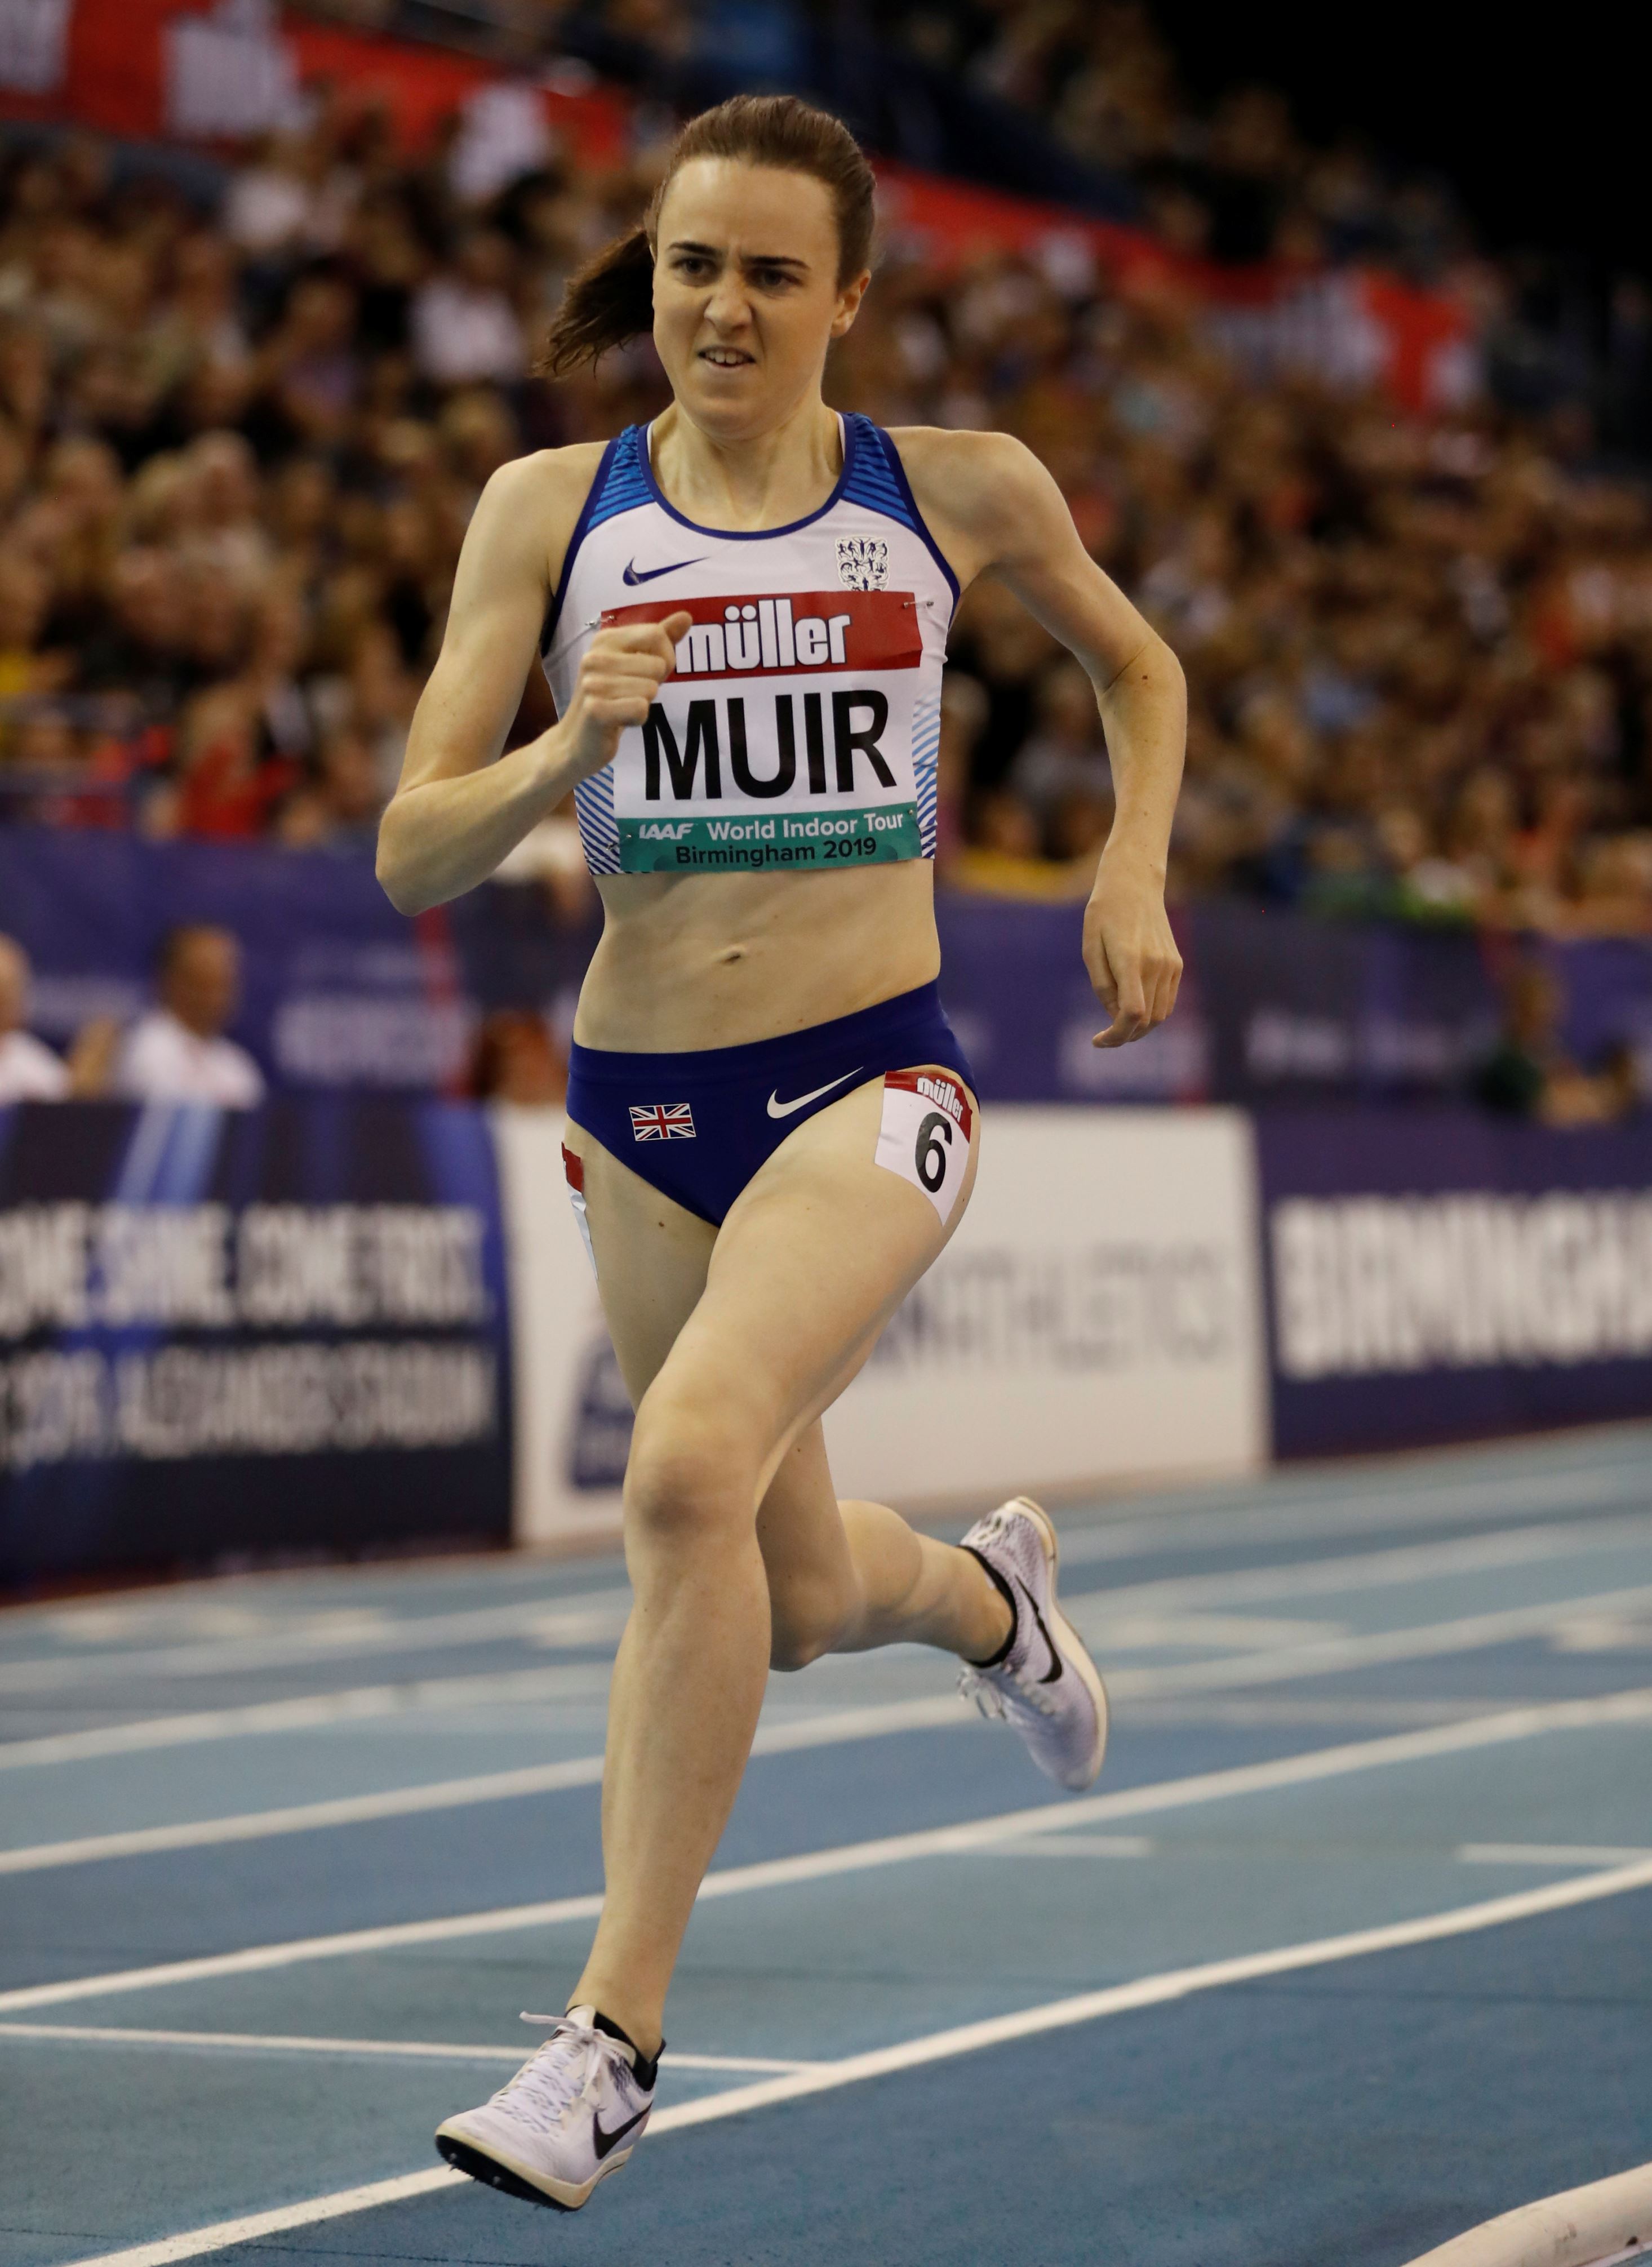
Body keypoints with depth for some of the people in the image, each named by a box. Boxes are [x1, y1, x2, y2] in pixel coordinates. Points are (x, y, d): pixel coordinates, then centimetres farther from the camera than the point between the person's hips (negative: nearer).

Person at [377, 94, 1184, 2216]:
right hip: (640, 1098, 3)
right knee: (800, 1600, 16)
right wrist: (569, 751, -22)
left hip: (870, 1082, -3)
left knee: (688, 1473, -28)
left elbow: (1135, 661, 20)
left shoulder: (957, 493, 0)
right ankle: (989, 1588, 55)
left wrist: (1133, 875, 5)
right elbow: (412, 853, -4)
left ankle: (615, 2034, -20)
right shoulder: (549, 509, 0)